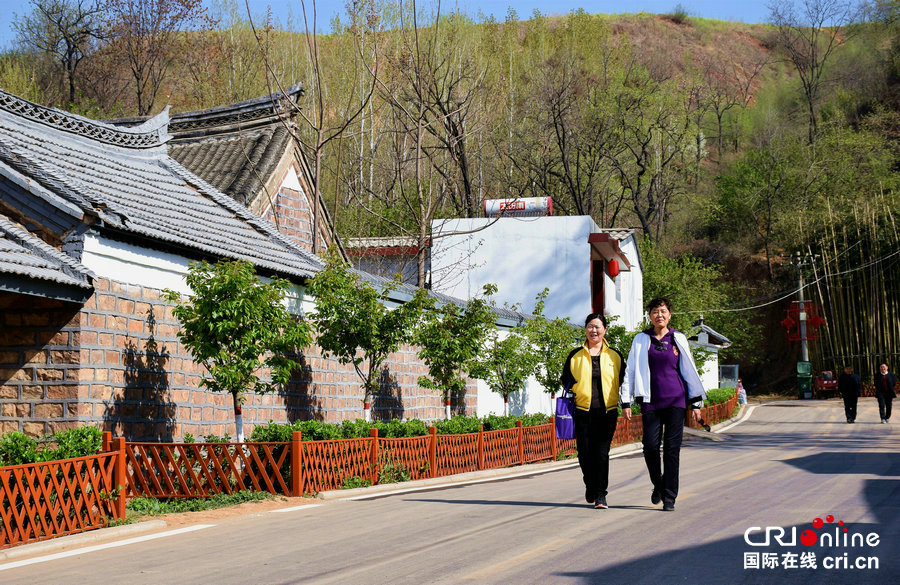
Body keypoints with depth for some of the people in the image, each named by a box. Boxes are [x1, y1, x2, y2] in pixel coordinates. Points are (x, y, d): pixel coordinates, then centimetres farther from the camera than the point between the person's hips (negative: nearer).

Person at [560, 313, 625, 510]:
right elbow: (566, 380, 16)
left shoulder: (614, 356, 10)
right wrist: (572, 394, 1)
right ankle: (590, 486, 25)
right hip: (582, 411, 1)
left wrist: (622, 402, 4)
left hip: (607, 411, -1)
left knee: (602, 453, -7)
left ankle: (601, 495, -2)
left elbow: (622, 381, 16)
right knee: (585, 453, 1)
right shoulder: (575, 356, 9)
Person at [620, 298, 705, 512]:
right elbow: (630, 371, 8)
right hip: (651, 401, 0)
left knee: (672, 448, -4)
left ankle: (669, 498, 2)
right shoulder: (641, 340, 7)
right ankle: (658, 485, 22)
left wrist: (696, 402, 10)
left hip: (676, 399, 0)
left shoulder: (678, 339, 7)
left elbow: (689, 371, 12)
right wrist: (626, 402, 2)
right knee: (650, 446, -5)